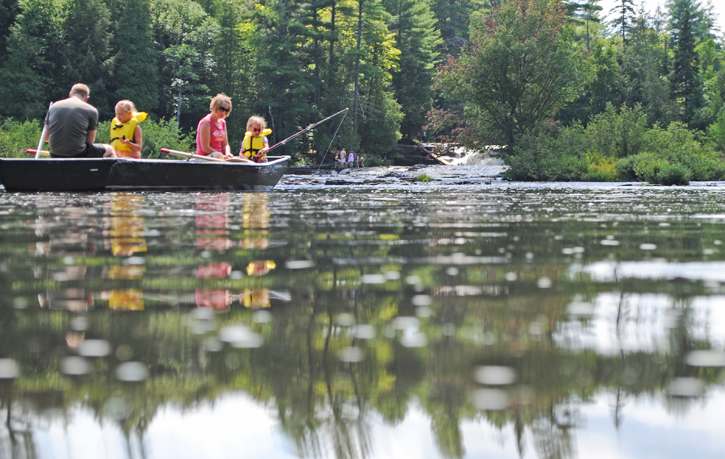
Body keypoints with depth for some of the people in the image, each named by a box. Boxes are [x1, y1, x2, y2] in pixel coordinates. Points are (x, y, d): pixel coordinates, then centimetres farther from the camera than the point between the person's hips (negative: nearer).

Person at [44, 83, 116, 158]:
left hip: (55, 156, 5)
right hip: (78, 155, -5)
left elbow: (46, 137, 8)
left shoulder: (54, 106, 8)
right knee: (110, 150, 22)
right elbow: (90, 141, 1)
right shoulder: (91, 110, -2)